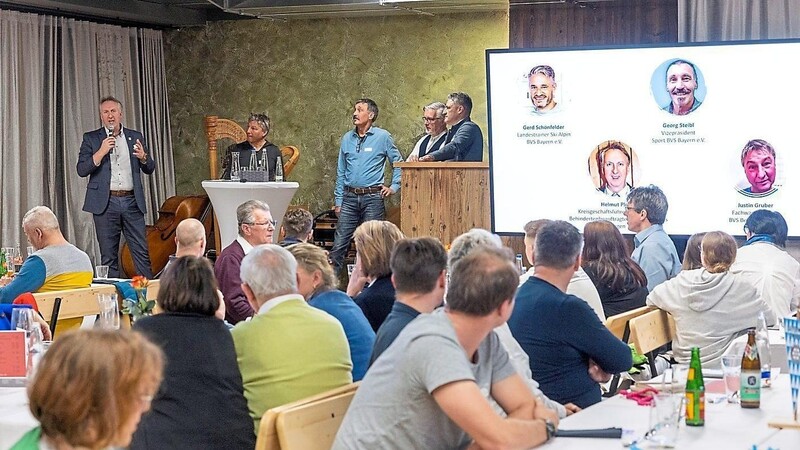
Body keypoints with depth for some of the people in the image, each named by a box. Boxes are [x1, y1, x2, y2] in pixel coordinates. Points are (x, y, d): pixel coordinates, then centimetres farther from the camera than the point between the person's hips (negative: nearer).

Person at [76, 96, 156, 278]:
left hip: (131, 201, 2)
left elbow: (150, 169, 14)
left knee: (142, 252, -1)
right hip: (106, 202, -2)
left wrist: (143, 157, -8)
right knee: (108, 256, 2)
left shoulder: (135, 137, 12)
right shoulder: (91, 138, 5)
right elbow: (81, 170, -4)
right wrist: (101, 152, -16)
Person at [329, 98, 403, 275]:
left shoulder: (383, 137, 0)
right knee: (339, 242, -2)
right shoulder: (347, 138, 11)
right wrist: (338, 200, 10)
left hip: (373, 198, -3)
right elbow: (341, 172, 15)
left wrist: (394, 187, 0)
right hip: (349, 197, 3)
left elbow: (398, 163, 9)